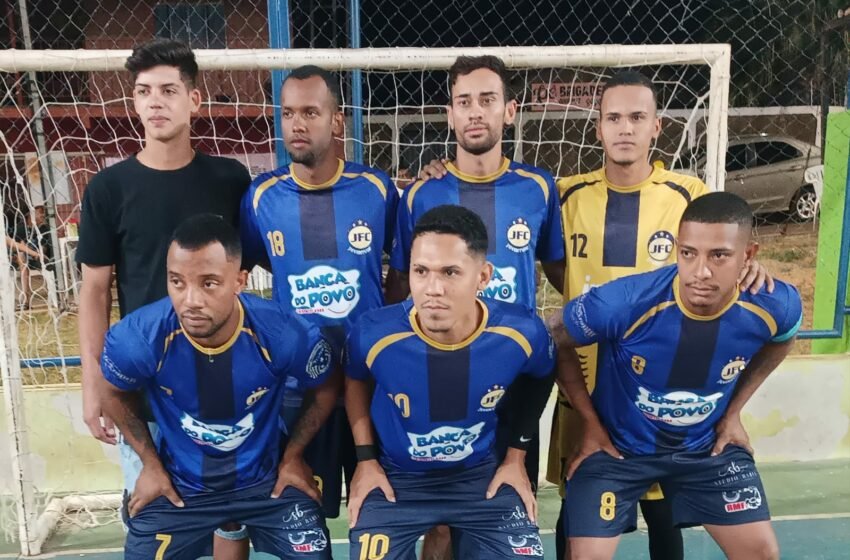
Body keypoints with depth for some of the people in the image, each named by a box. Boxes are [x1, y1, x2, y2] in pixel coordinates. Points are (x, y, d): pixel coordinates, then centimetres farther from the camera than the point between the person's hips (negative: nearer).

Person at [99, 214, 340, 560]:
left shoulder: (286, 335, -27)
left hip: (266, 480, 0)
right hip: (177, 485, 1)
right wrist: (150, 463, 2)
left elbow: (326, 389, -4)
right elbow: (116, 394, 0)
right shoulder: (137, 338, -25)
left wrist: (293, 457, 1)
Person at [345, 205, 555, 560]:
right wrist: (365, 459, 2)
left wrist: (517, 455, 6)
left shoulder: (522, 333, -22)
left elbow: (538, 380, 5)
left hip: (481, 473, 1)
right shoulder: (374, 335, -25)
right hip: (395, 477, -1)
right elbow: (355, 382, 2)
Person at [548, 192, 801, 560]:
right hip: (616, 445, -3)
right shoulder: (624, 302, -33)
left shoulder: (774, 306, -21)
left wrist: (733, 412, 5)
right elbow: (556, 340, -14)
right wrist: (590, 422, -9)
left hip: (707, 445, 3)